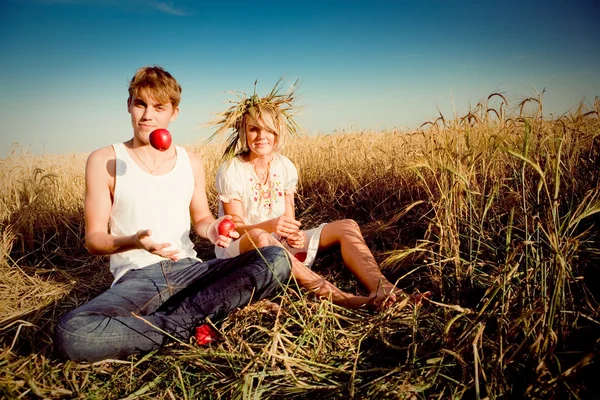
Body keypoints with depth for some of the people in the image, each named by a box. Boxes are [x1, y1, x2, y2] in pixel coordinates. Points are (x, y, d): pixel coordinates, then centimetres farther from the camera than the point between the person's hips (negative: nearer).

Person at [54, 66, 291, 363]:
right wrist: (133, 242, -23)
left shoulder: (191, 162, 10)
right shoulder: (104, 161, -1)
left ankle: (174, 320, -19)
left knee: (277, 260, -20)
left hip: (189, 269, 3)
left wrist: (211, 229, -7)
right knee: (71, 333, -34)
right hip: (136, 278, -3)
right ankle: (183, 329, -15)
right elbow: (94, 239, -1)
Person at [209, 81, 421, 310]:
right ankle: (341, 298, -48)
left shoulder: (285, 167, 0)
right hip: (238, 249, -5)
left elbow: (289, 219, 0)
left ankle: (382, 290, -36)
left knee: (346, 227, -11)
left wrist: (295, 234, -24)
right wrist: (270, 225, -36)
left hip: (280, 244, 5)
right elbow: (236, 227, -16)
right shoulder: (231, 170, -13)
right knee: (259, 237, -42)